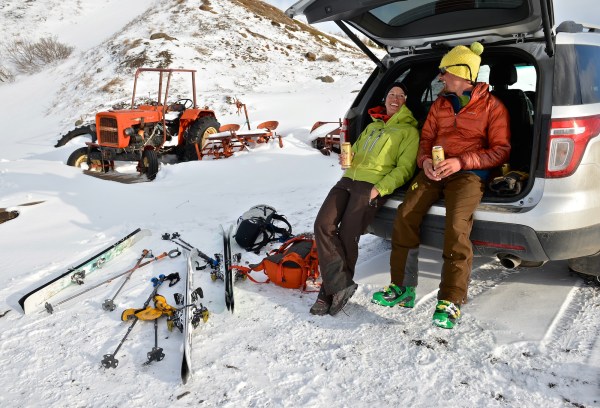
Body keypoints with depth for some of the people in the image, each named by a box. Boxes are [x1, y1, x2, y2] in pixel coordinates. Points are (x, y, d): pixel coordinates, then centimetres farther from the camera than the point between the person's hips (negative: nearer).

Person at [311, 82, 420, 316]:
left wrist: (380, 188, -15)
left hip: (373, 184, -6)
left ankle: (331, 290, -1)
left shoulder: (408, 130, 10)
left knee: (347, 235, -17)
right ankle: (340, 286, -16)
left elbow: (405, 168, -2)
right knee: (323, 225, -16)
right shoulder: (372, 126, 29)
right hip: (349, 178, 6)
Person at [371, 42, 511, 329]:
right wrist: (425, 160, -5)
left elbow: (501, 150, -1)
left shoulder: (491, 106, 4)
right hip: (434, 171, 5)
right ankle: (402, 288, -7)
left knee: (457, 227, -29)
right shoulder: (440, 104, 20)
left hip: (468, 173, -4)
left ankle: (450, 302, -21)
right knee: (404, 216, -17)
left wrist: (461, 162, -15)